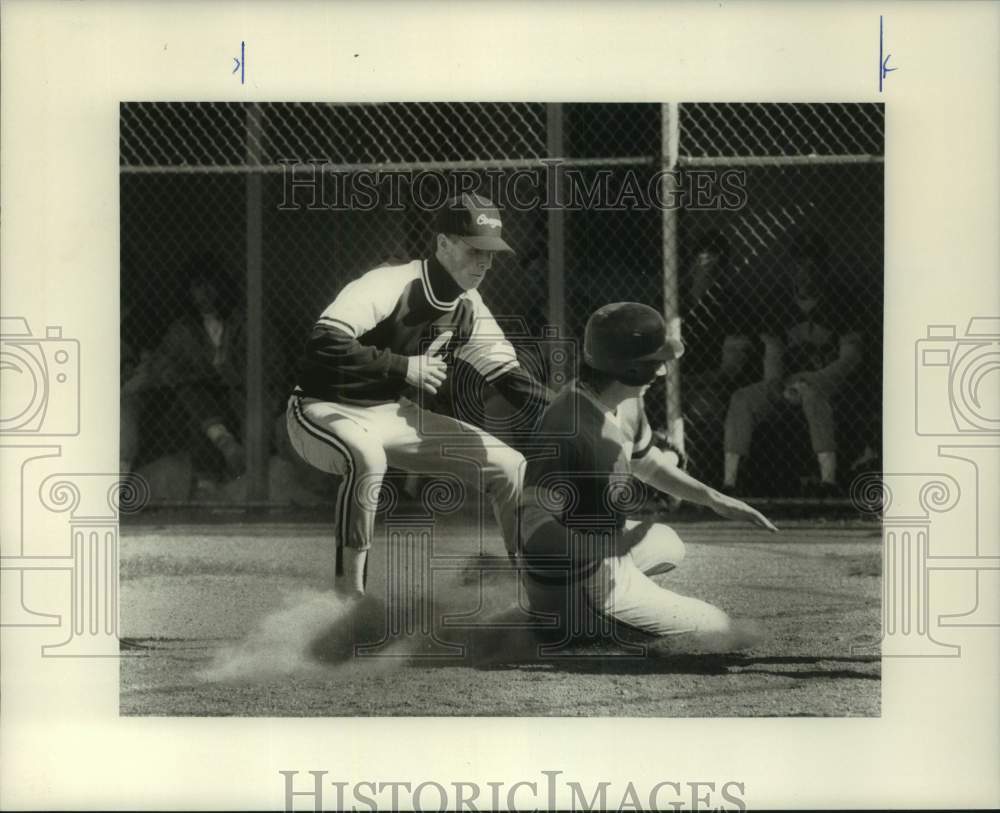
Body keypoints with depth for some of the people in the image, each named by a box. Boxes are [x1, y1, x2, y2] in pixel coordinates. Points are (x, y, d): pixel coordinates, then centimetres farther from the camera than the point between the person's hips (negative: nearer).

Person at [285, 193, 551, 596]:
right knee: (367, 456, -42)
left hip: (394, 414, 8)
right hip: (327, 411, -8)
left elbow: (507, 374, 1)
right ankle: (348, 595, -35)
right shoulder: (388, 286, -25)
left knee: (510, 466, 2)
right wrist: (404, 367, -35)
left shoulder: (468, 307, 0)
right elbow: (324, 345, -37)